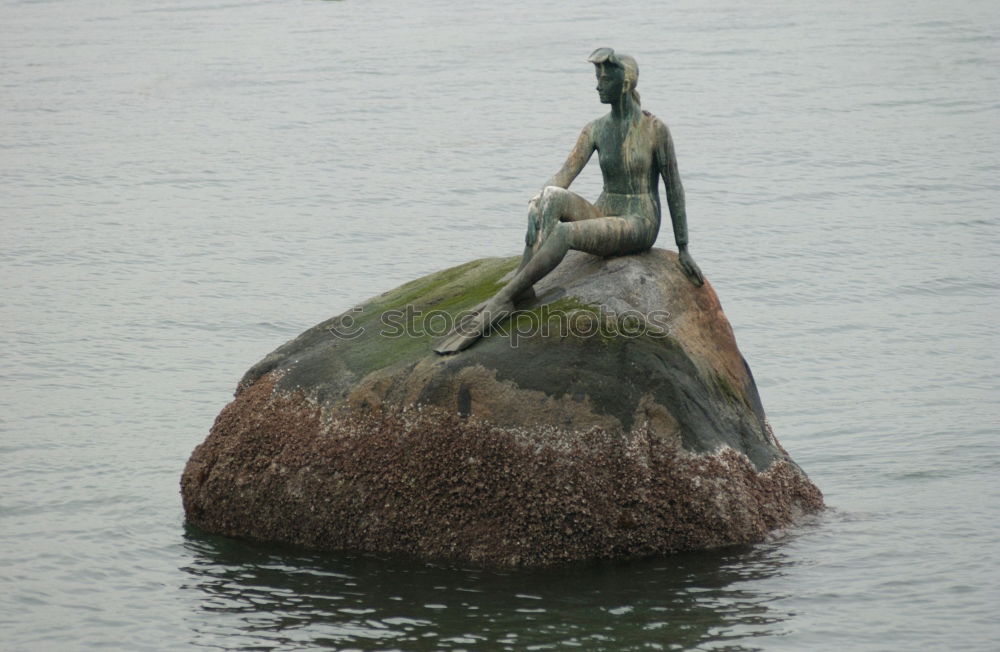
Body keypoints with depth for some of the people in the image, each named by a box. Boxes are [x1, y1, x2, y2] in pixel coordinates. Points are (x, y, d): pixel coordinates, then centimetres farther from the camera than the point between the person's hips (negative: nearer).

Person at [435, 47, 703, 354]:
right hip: (603, 214, 5)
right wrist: (537, 204, -25)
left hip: (639, 225, -5)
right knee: (551, 197, -27)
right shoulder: (596, 130, 6)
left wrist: (683, 249, -1)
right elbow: (565, 175, -3)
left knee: (563, 233, -32)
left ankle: (499, 303, -35)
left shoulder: (655, 129, -9)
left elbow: (674, 188, -4)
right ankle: (522, 287, -37)